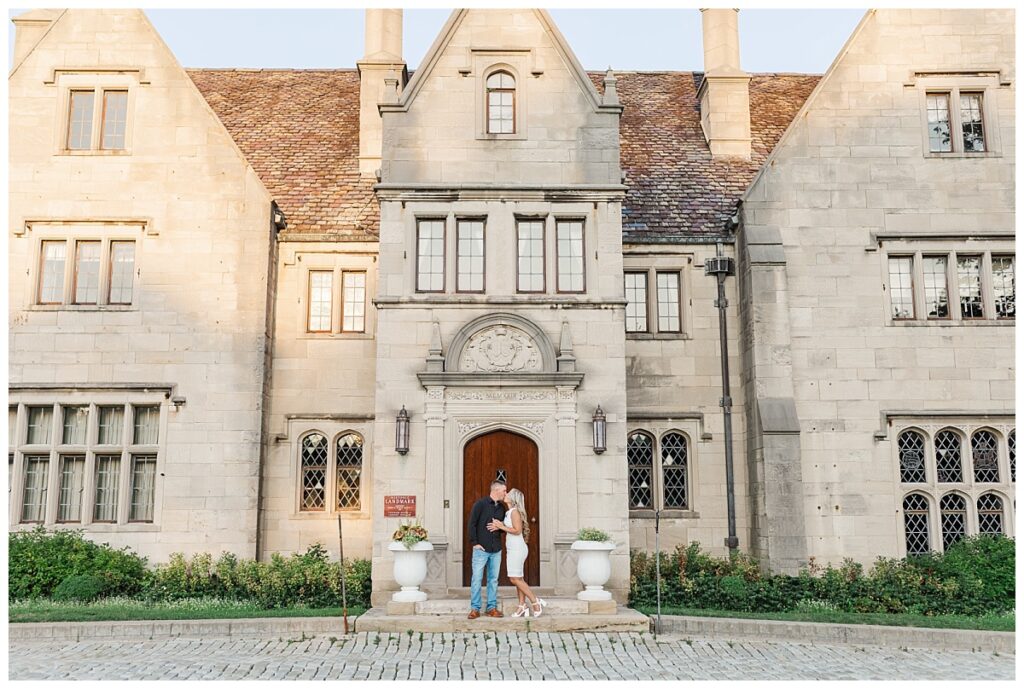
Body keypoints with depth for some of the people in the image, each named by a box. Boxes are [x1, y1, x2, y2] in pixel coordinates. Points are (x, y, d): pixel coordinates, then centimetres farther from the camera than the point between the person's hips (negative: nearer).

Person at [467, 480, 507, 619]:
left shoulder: (502, 507, 11)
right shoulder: (480, 504, -6)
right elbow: (472, 524, -7)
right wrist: (474, 542, -11)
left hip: (496, 550, 5)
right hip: (481, 549, -5)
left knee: (493, 579, 8)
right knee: (477, 579, -2)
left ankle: (492, 608, 15)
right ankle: (475, 609, 5)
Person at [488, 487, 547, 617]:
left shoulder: (514, 511, -14)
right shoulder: (509, 512, 13)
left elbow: (517, 530, -20)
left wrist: (501, 526, -15)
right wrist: (498, 526, -1)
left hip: (517, 549, -9)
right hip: (514, 549, 9)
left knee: (515, 579, -7)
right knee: (518, 579, 9)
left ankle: (536, 602, -2)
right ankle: (522, 606, 12)